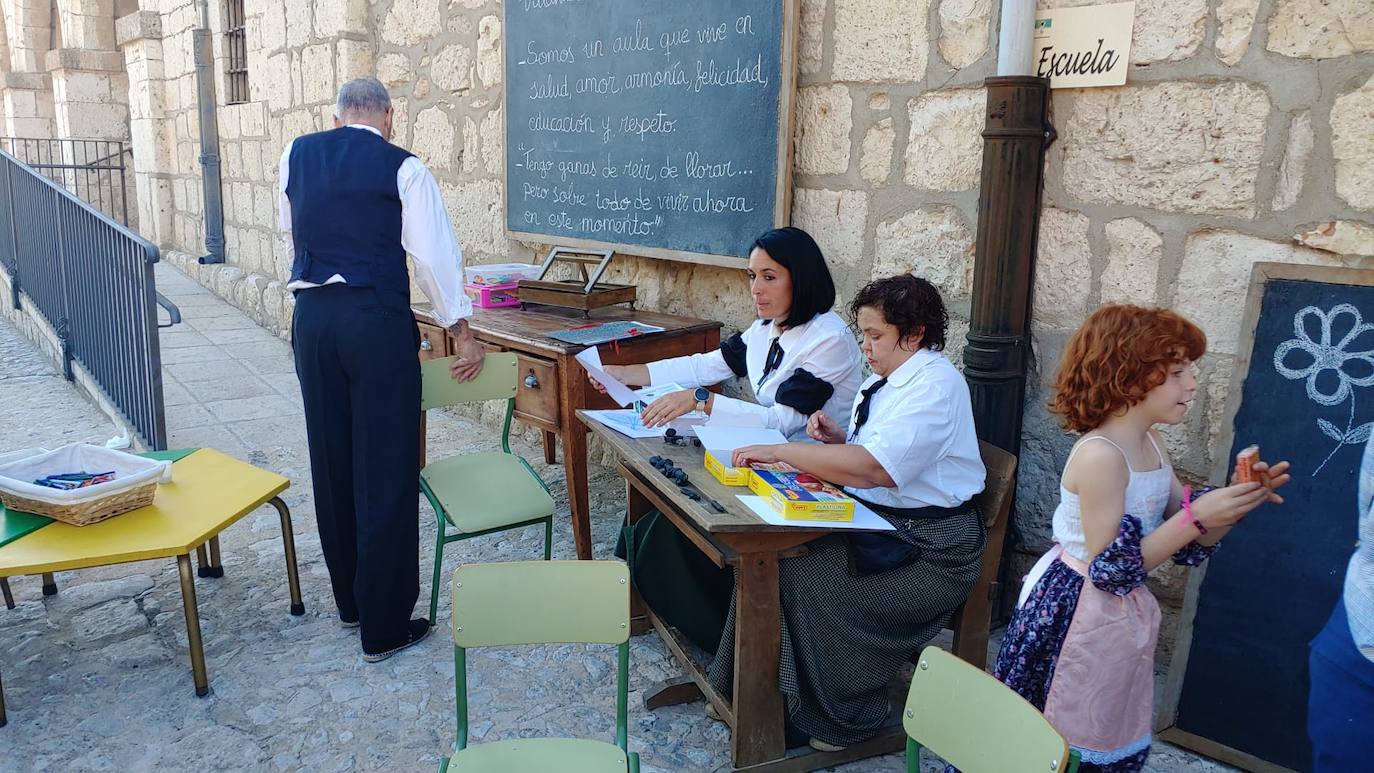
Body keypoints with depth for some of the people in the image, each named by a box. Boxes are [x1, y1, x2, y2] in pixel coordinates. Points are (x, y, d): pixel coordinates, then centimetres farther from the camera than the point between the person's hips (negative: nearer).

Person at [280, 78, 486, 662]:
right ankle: (384, 626, 7)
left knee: (331, 460, 15)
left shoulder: (296, 154, 11)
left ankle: (349, 600, 29)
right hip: (377, 319, -5)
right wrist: (462, 330, -1)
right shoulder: (403, 168, -3)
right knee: (385, 469, 0)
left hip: (311, 315, 5)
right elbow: (434, 252, -7)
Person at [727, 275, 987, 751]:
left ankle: (838, 719, -1)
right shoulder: (887, 380, 12)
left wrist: (780, 451, -28)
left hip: (929, 551, -9)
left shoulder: (934, 387, -19)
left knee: (801, 575, -21)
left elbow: (873, 467, -31)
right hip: (881, 527, 9)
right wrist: (838, 436, 0)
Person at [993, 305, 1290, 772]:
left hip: (1123, 614, 9)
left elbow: (1188, 538, 9)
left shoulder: (1151, 445, 4)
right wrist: (1196, 517, -27)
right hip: (1078, 614, -9)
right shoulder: (1100, 456, -25)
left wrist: (1235, 502, -9)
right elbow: (1108, 567, -25)